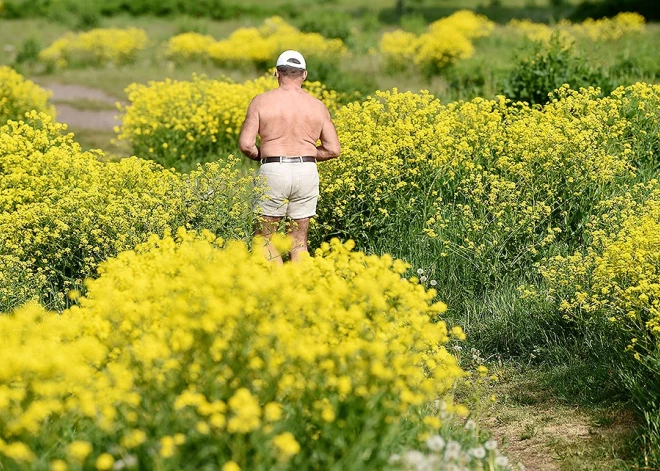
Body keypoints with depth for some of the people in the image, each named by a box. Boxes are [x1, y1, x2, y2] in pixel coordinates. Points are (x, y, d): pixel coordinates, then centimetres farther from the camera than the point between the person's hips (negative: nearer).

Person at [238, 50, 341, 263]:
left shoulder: (262, 101, -1)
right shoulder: (318, 106, 7)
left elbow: (246, 145, -8)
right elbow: (333, 149, 5)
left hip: (273, 172, -3)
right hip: (307, 172, 3)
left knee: (265, 236, 8)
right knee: (299, 239, 11)